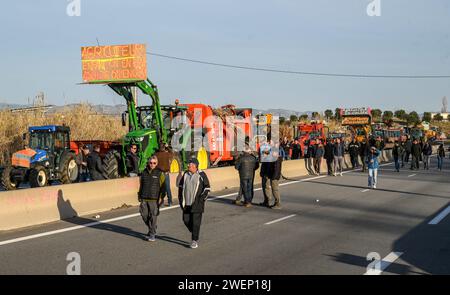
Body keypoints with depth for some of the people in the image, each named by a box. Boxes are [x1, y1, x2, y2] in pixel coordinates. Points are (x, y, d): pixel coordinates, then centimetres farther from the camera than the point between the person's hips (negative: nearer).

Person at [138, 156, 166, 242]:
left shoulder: (159, 173, -1)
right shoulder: (144, 172, 10)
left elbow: (163, 187, -1)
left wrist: (161, 197, -8)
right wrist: (139, 195, 18)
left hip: (154, 199, -4)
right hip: (144, 199, 4)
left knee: (153, 216, -3)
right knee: (144, 215, 5)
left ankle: (152, 234, 7)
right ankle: (152, 230, 28)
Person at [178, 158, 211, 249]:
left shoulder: (201, 175, -5)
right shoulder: (185, 174, 9)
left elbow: (207, 188, -2)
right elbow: (180, 185, 20)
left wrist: (202, 198, -10)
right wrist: (180, 198, 13)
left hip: (197, 203, -5)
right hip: (186, 203, 5)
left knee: (196, 222, -6)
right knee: (186, 220, 6)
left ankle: (195, 240, 1)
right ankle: (195, 234, 30)